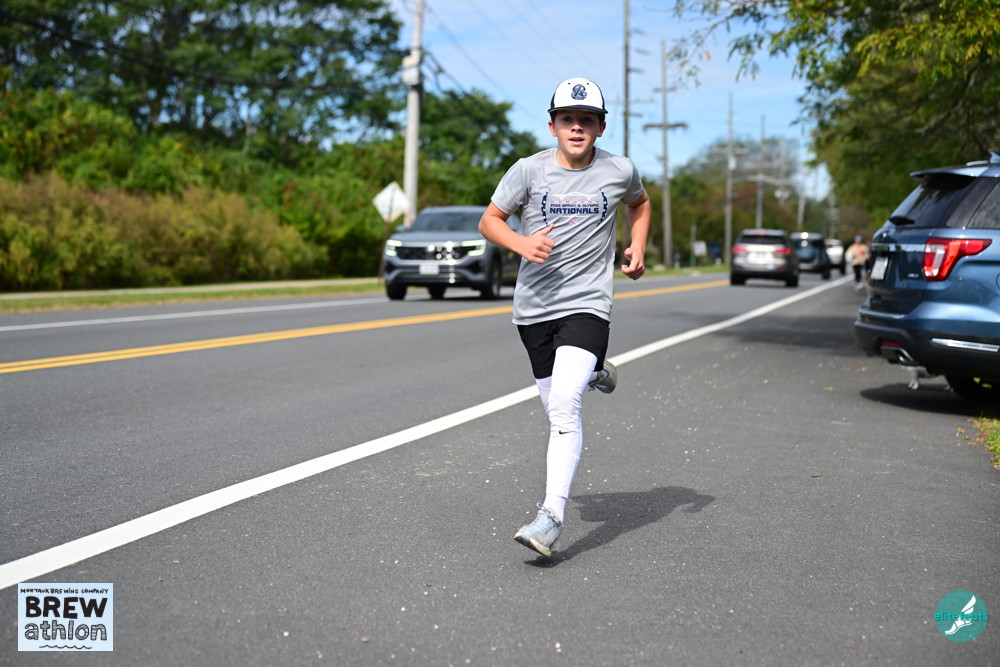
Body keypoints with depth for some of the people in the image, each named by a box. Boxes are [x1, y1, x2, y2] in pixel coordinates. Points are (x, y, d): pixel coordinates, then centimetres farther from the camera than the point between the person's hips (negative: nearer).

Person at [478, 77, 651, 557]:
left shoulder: (619, 171, 1)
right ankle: (593, 374, 48)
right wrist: (521, 243, -16)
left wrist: (637, 248, 8)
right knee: (555, 407, 13)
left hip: (587, 305, -2)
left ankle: (552, 516, -20)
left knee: (564, 405, -20)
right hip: (534, 306, 2)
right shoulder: (529, 170, -2)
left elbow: (639, 202, 24)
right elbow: (489, 220, 4)